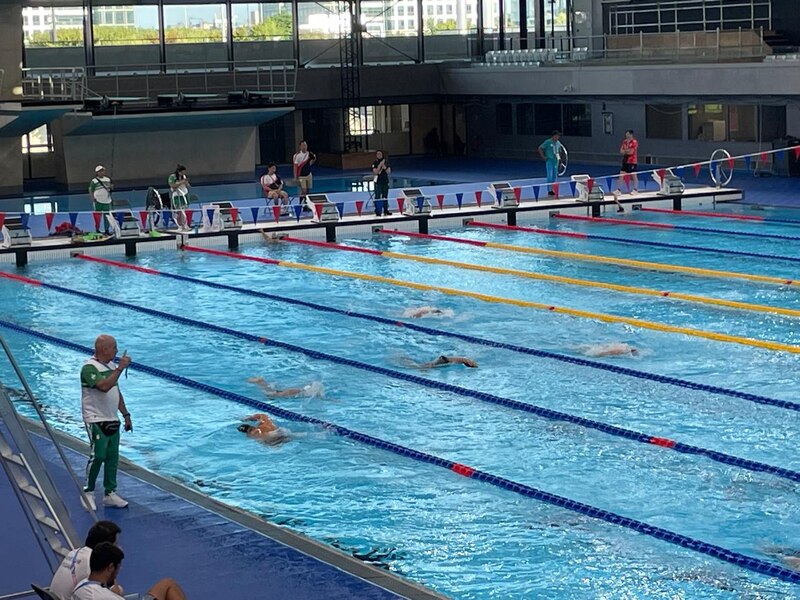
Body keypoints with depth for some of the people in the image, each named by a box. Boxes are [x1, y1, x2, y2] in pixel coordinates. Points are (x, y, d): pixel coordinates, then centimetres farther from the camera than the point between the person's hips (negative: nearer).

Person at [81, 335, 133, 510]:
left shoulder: (111, 366, 11)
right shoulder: (89, 368, -16)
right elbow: (104, 386, -32)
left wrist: (126, 415, 17)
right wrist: (120, 368, -28)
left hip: (112, 421, 8)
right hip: (96, 421, -8)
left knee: (112, 458, 9)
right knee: (98, 456, -8)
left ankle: (110, 493, 16)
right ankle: (88, 492, 6)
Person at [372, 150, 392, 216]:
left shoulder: (386, 163, 6)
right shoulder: (375, 163, -4)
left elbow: (389, 172, 2)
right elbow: (375, 172, -15)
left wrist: (385, 167, -15)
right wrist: (380, 165, -18)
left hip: (385, 182, 4)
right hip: (378, 182, -4)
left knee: (385, 196, 9)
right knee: (377, 197, -4)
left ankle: (385, 210, 17)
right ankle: (377, 211, -3)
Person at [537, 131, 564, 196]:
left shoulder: (558, 143, 11)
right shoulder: (548, 142, -9)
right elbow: (540, 148, -6)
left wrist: (559, 157, 13)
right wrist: (543, 157, -10)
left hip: (556, 161, 7)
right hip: (549, 161, -7)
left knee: (555, 176, 9)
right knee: (550, 176, -8)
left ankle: (553, 190, 16)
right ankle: (549, 190, -6)